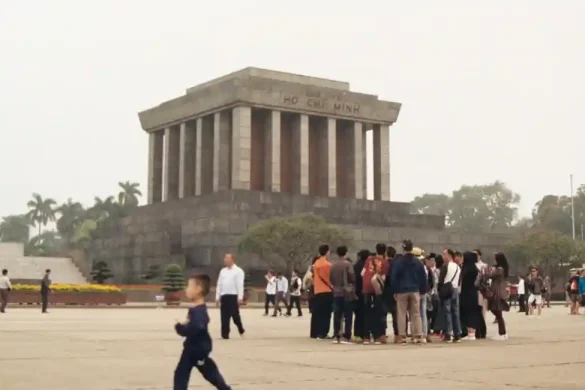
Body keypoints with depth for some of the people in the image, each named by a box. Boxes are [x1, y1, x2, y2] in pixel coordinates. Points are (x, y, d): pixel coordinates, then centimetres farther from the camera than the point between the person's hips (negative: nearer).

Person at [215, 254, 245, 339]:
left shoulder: (238, 271, -4)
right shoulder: (223, 271, 14)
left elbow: (240, 285, -9)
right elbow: (219, 284, 14)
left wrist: (240, 297, -15)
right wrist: (217, 297, 8)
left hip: (234, 296, -5)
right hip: (224, 296, 5)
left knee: (235, 315, -3)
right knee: (224, 316, 3)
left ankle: (241, 330, 21)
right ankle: (225, 334, 7)